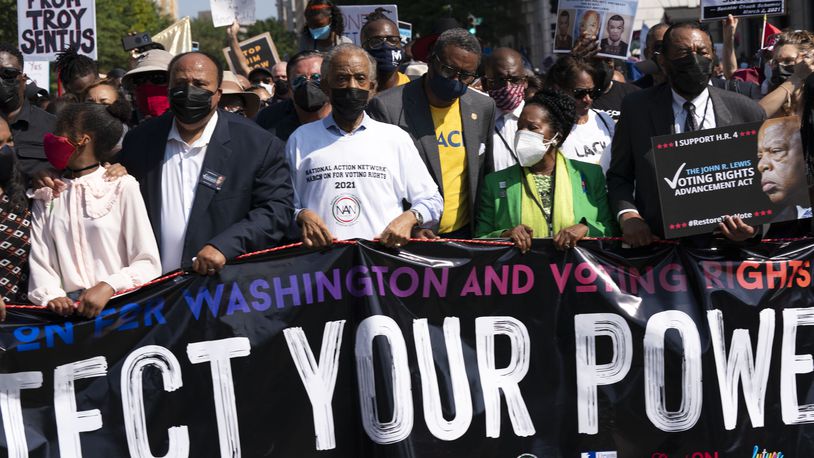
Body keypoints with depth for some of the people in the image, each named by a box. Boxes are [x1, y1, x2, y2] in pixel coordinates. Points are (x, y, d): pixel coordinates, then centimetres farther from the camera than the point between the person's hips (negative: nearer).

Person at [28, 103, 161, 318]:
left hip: (119, 305, -3)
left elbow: (148, 264, -2)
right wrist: (51, 296, -14)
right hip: (69, 309, 3)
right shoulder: (46, 196, 13)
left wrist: (108, 287, -17)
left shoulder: (122, 187, 1)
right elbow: (39, 262, 5)